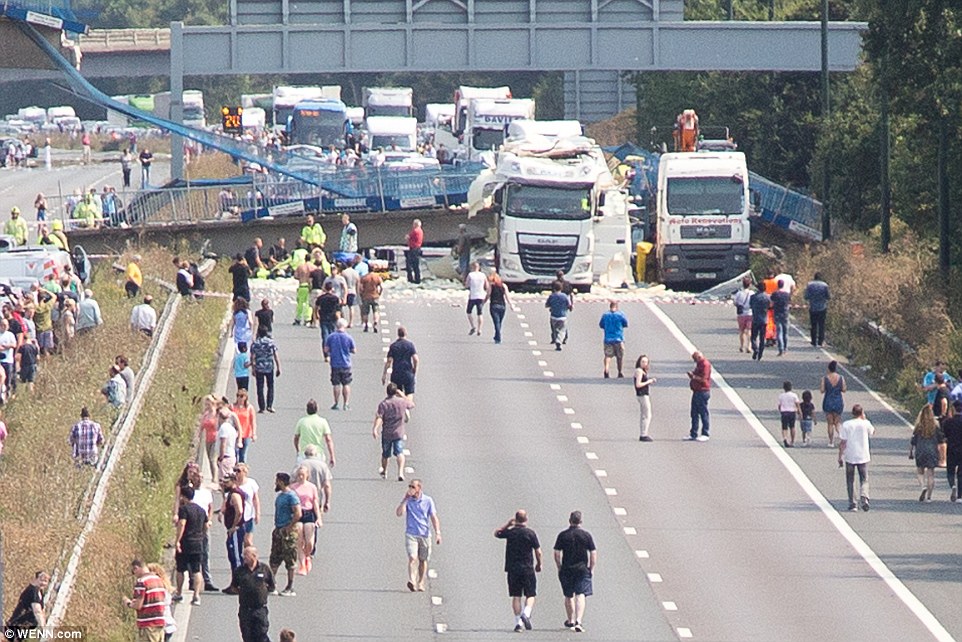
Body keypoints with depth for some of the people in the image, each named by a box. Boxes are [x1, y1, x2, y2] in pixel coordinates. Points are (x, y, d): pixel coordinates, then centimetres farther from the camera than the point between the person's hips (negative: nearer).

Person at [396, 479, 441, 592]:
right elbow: (398, 513, -9)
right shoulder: (407, 500, 3)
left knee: (423, 560, 7)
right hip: (411, 534, -1)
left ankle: (420, 583, 19)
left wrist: (437, 533, -8)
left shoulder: (428, 501, 2)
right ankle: (412, 581, -32)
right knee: (412, 558, -19)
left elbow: (434, 518, 2)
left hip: (425, 535, 1)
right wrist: (405, 500, -14)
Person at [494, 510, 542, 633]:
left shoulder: (510, 532, -1)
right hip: (528, 568, -2)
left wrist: (508, 524, 21)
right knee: (530, 595, 6)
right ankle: (526, 614, -19)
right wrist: (539, 564, 12)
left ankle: (518, 622, 1)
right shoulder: (531, 534, -6)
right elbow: (538, 552, -4)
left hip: (512, 568, 2)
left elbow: (497, 533, 20)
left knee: (516, 596, 6)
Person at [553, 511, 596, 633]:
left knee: (569, 596, 17)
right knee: (580, 596, -5)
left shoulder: (562, 535, -1)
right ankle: (578, 621, -22)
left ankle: (571, 621, 32)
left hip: (566, 569, 1)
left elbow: (557, 554, -2)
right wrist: (591, 568, 7)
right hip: (582, 568, -1)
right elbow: (593, 554, -2)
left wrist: (559, 568, 9)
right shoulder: (586, 535, -2)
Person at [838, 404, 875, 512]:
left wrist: (840, 457, 0)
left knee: (850, 480, 11)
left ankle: (852, 504, 9)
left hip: (850, 457, 0)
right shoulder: (865, 423, -5)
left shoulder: (846, 425, -6)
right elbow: (872, 431, 18)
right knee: (864, 480, 7)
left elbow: (842, 442, -6)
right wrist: (864, 419, 15)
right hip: (863, 457, 0)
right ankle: (864, 498, -19)